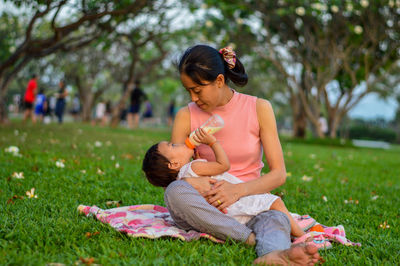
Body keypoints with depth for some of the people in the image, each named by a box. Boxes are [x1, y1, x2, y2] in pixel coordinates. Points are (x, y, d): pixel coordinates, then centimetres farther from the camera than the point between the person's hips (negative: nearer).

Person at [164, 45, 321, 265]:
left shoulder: (259, 109, 1)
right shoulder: (186, 116, 4)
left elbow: (279, 174, -3)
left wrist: (238, 190, -21)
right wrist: (195, 182, -23)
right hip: (207, 206, 1)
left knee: (276, 218, -36)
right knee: (175, 191, -33)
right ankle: (255, 240, -40)